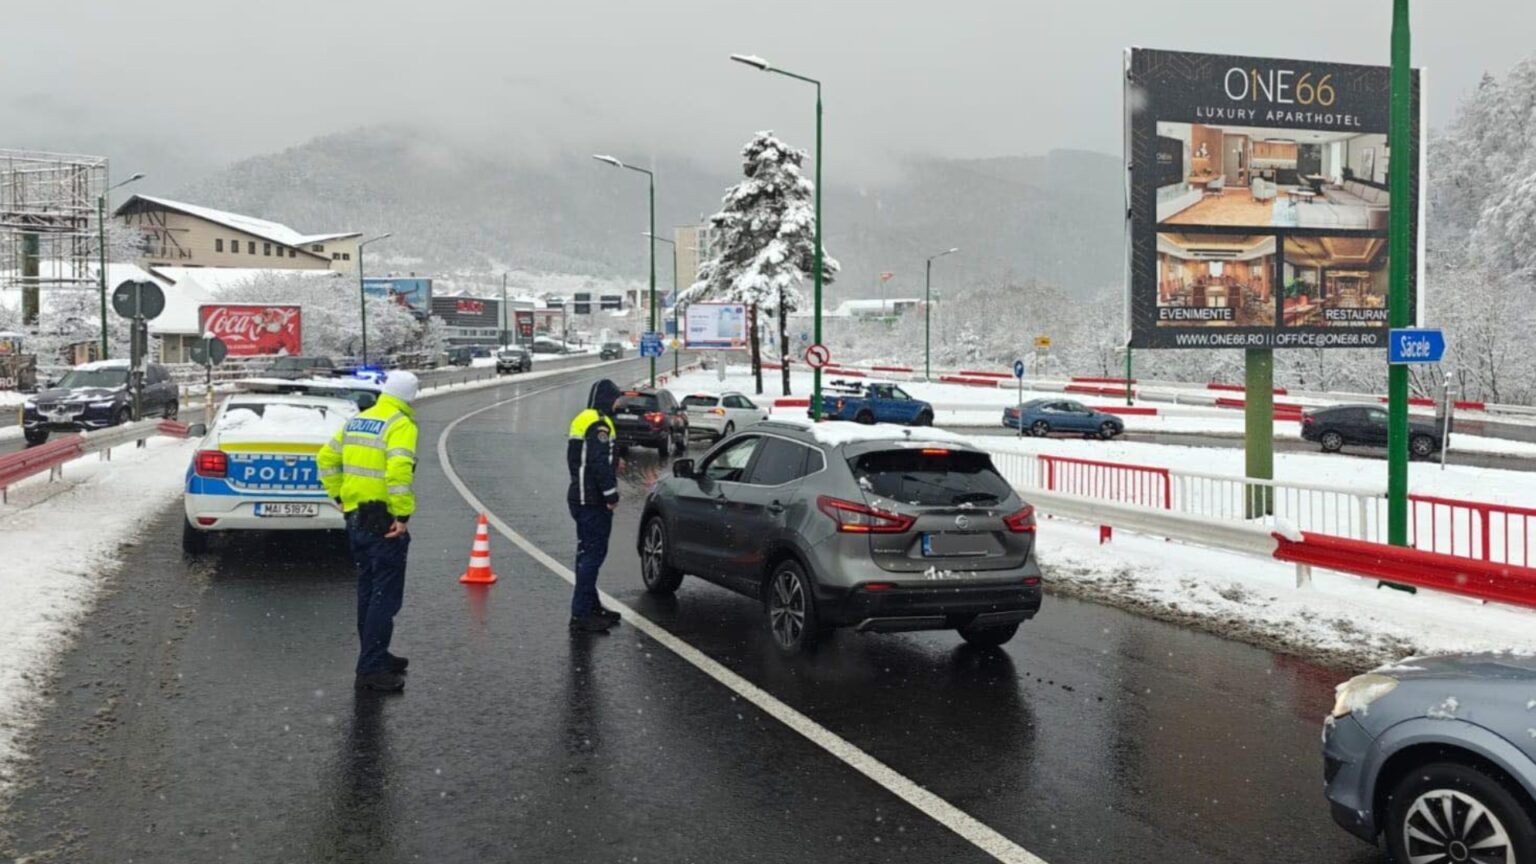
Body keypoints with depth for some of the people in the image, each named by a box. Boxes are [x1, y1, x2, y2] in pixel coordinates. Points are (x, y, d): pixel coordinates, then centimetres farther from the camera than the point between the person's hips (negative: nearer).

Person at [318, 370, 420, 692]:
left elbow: (326, 459, 17)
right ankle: (371, 669, -1)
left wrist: (340, 496, 18)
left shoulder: (356, 421, 12)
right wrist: (403, 515, -22)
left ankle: (374, 656, 30)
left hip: (355, 517, 8)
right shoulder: (400, 425, -13)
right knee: (385, 596, -2)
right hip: (384, 522, -8)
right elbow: (398, 469, -27)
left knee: (368, 592, 18)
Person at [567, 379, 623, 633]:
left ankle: (591, 606, 26)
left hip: (580, 496, 11)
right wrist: (612, 495, -18)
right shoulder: (599, 424, -16)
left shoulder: (582, 420, 17)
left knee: (587, 552, 16)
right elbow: (600, 463, -23)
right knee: (593, 553, -9)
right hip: (594, 500, -11)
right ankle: (581, 614, -10)